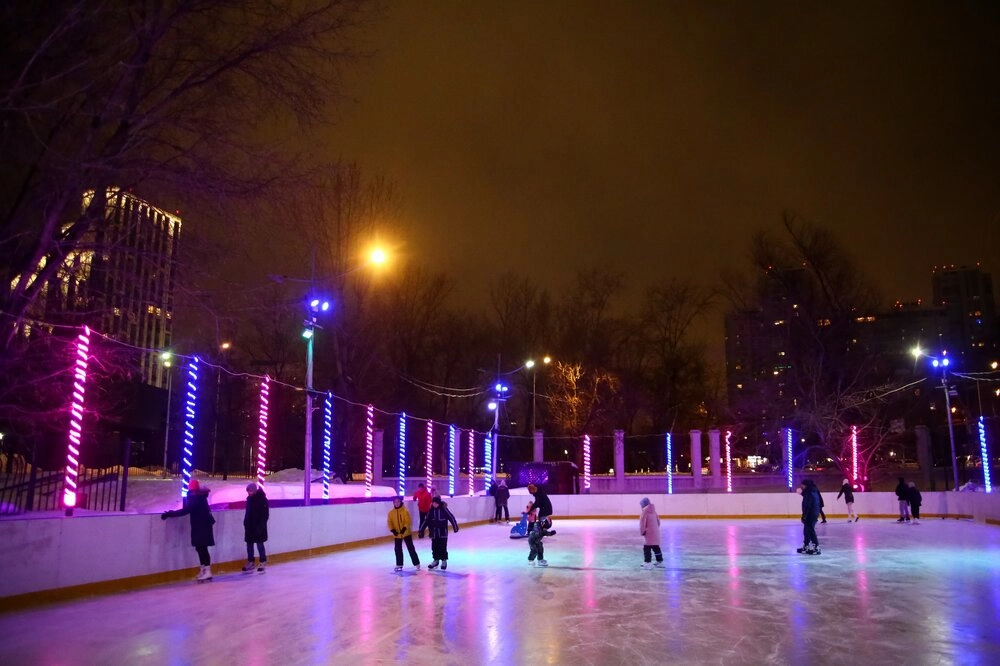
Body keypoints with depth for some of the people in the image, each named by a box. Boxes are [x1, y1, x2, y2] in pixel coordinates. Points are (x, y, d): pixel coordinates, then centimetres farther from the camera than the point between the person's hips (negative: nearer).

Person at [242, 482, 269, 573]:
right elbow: (247, 512, 17)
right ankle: (250, 562, 21)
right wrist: (246, 523, 10)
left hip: (258, 526, -7)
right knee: (249, 543, 11)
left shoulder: (262, 499, -14)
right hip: (250, 525, 7)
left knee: (259, 543, -2)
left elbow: (265, 514, -14)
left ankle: (263, 562, 6)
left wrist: (260, 525, -18)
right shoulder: (249, 499, 8)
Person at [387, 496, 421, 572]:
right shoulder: (391, 512, 0)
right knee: (398, 550, 10)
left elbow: (408, 521, -16)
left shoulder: (405, 511, -12)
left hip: (406, 533, -4)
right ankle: (399, 565, 22)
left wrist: (404, 528, -29)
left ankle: (417, 564, 8)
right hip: (397, 535, 4)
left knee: (411, 549, 1)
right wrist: (393, 530, -13)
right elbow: (389, 522, 1)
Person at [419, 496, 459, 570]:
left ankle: (444, 561, 12)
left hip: (443, 532, -4)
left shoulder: (444, 509, -12)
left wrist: (455, 527, -12)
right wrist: (421, 529, 6)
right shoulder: (431, 510, 0)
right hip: (434, 533, 4)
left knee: (443, 547, -1)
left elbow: (451, 518, -11)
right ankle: (436, 560, 25)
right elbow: (426, 520, 7)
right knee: (434, 547, 10)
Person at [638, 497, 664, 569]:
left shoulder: (645, 512, -13)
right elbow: (658, 521, 17)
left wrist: (642, 532, -5)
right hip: (656, 532, 9)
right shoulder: (653, 511, 11)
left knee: (647, 547, -6)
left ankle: (648, 563, -9)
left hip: (649, 533, -9)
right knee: (656, 547, 17)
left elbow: (642, 523, -16)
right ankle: (660, 561, 25)